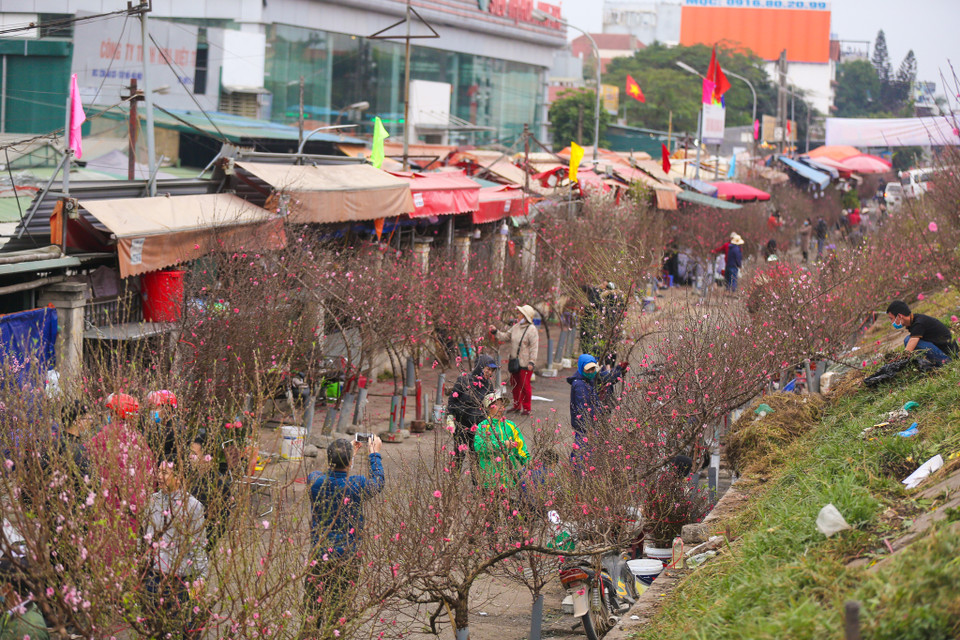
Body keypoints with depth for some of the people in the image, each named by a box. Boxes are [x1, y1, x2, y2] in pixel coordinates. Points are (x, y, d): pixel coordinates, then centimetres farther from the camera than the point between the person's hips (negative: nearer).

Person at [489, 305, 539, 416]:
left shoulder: (531, 330, -12)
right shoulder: (516, 327, 10)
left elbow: (534, 347, -14)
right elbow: (505, 336, 18)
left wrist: (531, 362, -18)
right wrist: (495, 332, 5)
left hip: (525, 364, -7)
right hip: (514, 361, 7)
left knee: (525, 385, -1)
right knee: (516, 384, 16)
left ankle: (526, 408, 9)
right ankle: (517, 406, 30)